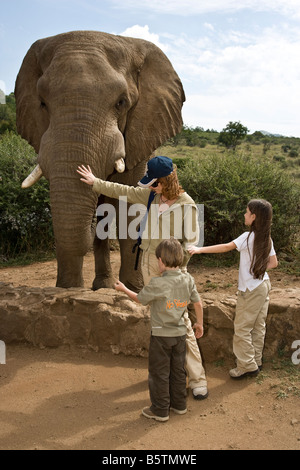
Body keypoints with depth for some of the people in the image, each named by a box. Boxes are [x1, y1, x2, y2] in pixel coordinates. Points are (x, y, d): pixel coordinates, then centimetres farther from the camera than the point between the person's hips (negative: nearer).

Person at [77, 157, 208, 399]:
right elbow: (123, 191, 17)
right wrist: (96, 182, 26)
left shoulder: (186, 205, -13)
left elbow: (191, 241, -10)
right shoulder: (151, 195, 3)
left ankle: (197, 379, 3)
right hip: (149, 262, 6)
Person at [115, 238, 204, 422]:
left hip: (161, 335, -5)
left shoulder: (157, 284, -21)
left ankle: (160, 410, 18)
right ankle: (179, 404, 32)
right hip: (180, 333, 6)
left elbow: (140, 299, -6)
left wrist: (124, 289, 12)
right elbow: (198, 302, 5)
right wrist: (199, 323, 20)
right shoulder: (188, 279, -4)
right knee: (178, 370, 19)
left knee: (159, 373, 8)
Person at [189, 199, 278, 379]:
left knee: (242, 328, 2)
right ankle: (256, 361, 27)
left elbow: (226, 247, -24)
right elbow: (273, 263, 11)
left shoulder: (248, 237, -18)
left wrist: (200, 249, -24)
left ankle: (247, 366, 8)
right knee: (258, 326, 16)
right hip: (264, 285, 8)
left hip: (251, 289, -8)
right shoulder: (267, 238, 4)